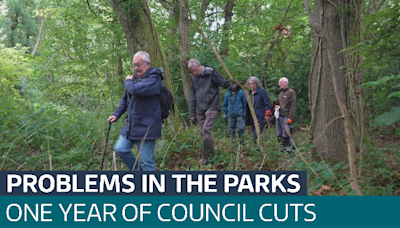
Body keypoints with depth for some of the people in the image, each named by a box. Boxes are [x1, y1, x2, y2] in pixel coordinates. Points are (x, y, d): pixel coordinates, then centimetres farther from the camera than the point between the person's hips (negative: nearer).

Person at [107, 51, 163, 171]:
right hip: (131, 125, 8)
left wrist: (128, 81, -8)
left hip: (146, 127, -8)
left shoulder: (154, 79, -14)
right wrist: (116, 115, 13)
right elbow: (126, 98, 22)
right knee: (120, 149, 9)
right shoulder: (136, 77, 12)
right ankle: (136, 170, 29)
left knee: (146, 161, -3)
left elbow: (136, 90, -30)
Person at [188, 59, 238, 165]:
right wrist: (192, 113, 12)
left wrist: (234, 87, -26)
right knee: (203, 133, 6)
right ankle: (211, 153, 22)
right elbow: (193, 97, 15)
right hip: (201, 109, 6)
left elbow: (224, 83, -5)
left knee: (206, 130, -17)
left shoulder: (211, 73, -5)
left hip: (211, 107, -6)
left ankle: (205, 157, -8)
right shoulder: (194, 78, 13)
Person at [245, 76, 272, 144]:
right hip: (252, 119, 8)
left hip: (260, 118, -8)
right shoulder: (249, 93, 16)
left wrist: (267, 115, -16)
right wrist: (247, 119, 21)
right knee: (255, 135, 12)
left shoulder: (262, 91, -6)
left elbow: (267, 104, -9)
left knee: (256, 136, -18)